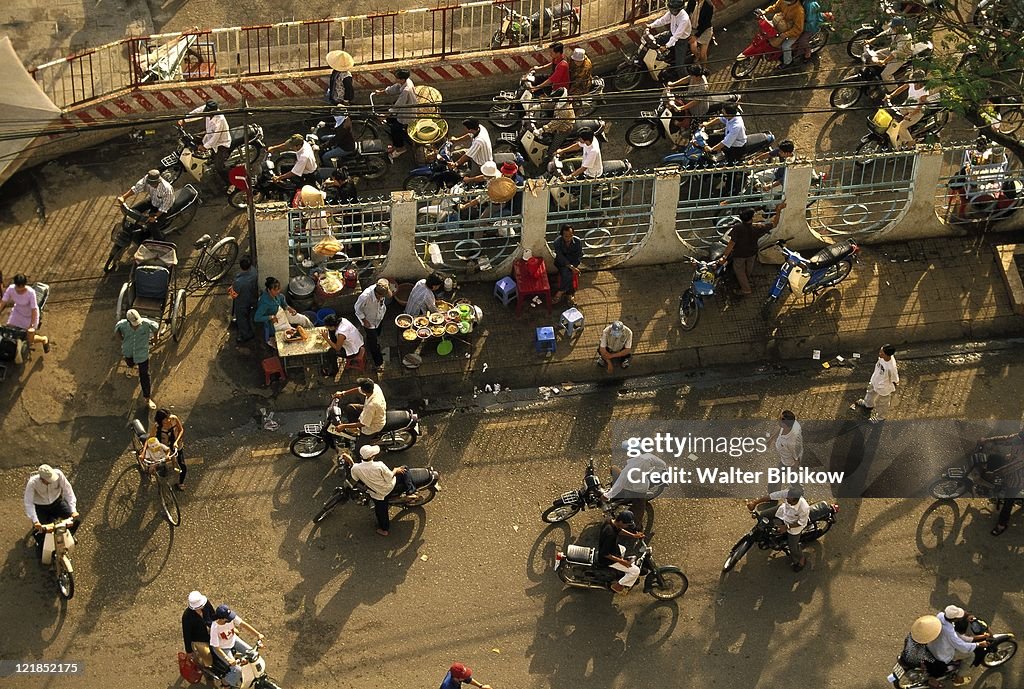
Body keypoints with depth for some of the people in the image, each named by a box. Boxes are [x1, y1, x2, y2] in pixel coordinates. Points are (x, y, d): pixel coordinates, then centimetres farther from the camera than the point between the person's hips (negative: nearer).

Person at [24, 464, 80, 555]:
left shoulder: (58, 474, -29)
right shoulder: (32, 482, -32)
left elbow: (68, 491, -21)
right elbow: (28, 503, -29)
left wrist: (73, 510, -28)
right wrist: (35, 521, -39)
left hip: (56, 502, 2)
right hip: (40, 507, -2)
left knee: (76, 520, -12)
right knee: (40, 533, -14)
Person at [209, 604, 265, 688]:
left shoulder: (231, 617, -25)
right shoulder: (214, 628, -36)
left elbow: (243, 624, -16)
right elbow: (216, 647, -31)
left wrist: (257, 634, -22)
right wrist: (228, 659, -39)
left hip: (233, 640, 6)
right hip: (223, 648, -6)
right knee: (237, 670, -14)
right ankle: (227, 681, 17)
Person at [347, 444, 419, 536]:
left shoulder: (356, 469, -23)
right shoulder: (379, 466, -33)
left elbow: (355, 478, 1)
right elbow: (389, 478, -19)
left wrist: (350, 463, 4)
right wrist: (395, 470, 0)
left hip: (378, 494, 3)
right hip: (391, 488, -3)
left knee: (381, 511, 27)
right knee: (404, 470, 12)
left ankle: (384, 529, 43)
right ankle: (410, 492, 15)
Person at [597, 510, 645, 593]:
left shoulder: (611, 522, -12)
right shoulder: (610, 534, -39)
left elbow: (619, 530, 12)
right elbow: (605, 554, -32)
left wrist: (634, 535, 7)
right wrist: (621, 561, -28)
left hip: (609, 548, 9)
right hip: (608, 559, -9)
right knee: (636, 571, -4)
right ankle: (617, 585, 13)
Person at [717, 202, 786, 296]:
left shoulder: (737, 228, -38)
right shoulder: (757, 228, -31)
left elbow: (731, 243, -34)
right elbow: (774, 224, -20)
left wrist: (724, 257, -27)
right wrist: (778, 211, -16)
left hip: (739, 254, -3)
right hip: (752, 253, 3)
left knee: (739, 269, 24)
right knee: (749, 268, 33)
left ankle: (745, 289, 31)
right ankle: (747, 280, 62)